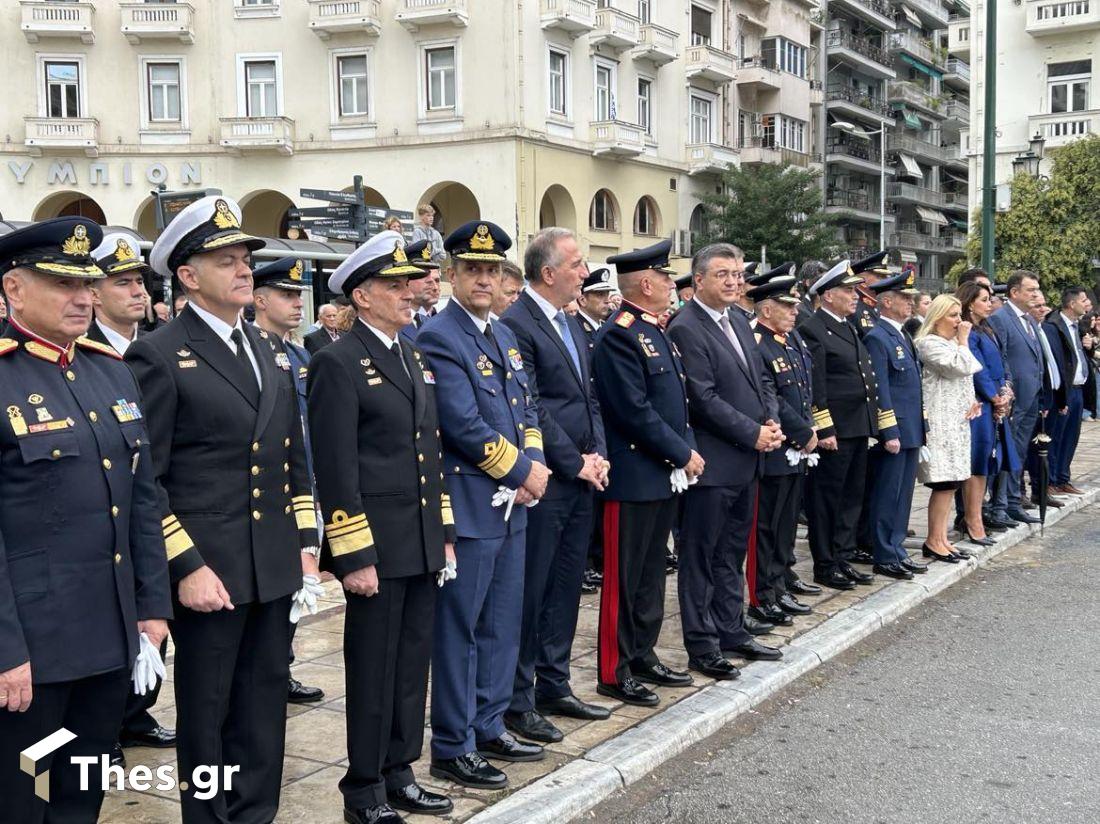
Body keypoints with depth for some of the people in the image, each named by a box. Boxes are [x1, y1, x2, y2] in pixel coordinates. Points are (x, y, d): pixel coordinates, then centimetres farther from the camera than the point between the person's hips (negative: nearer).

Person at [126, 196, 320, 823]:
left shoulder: (271, 349, 12)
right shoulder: (159, 357, -8)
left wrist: (306, 544, 10)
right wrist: (185, 567, -15)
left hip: (276, 567, 6)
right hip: (208, 569, -6)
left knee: (265, 704, 14)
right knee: (207, 713, 8)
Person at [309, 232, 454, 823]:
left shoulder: (414, 357, 14)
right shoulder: (339, 363, -10)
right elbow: (336, 469, -15)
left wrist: (445, 531, 15)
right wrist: (354, 556, -17)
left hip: (423, 542, 7)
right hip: (377, 545, -7)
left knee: (413, 663, 14)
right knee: (373, 668, 4)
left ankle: (400, 774, 28)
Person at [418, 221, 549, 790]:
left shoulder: (504, 334, 14)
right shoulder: (437, 337, -13)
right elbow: (465, 426, -19)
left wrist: (533, 466, -4)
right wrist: (521, 472, -11)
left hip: (511, 505, 9)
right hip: (468, 506, -8)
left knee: (502, 626, 16)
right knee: (458, 631, 1)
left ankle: (488, 727, 29)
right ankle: (453, 748, 12)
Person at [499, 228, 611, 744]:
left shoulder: (571, 324, 15)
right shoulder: (516, 324, -14)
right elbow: (531, 409, -17)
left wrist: (598, 455, 3)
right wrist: (575, 463, -13)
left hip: (582, 482, 9)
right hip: (543, 484, -9)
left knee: (566, 587, 15)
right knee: (530, 592, 0)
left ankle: (554, 687, 28)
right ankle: (517, 701, 11)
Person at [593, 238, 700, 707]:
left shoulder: (657, 332, 15)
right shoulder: (618, 335, -16)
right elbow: (635, 412, -21)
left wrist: (688, 449, 6)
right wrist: (683, 455, -15)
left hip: (665, 476, 10)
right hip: (634, 478, -9)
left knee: (652, 573, 16)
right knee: (624, 577, 0)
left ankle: (643, 658, 28)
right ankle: (614, 672, 10)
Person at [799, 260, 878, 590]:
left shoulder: (850, 327, 16)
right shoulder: (813, 330, -12)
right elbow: (815, 387, -17)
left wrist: (872, 424, 17)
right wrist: (824, 430, -19)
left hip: (859, 427, 9)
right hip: (834, 431, -9)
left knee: (852, 496, 14)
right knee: (827, 498, 1)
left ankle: (842, 558, 25)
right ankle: (825, 565, 10)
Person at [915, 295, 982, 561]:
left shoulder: (953, 343, 18)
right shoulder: (929, 343, -11)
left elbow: (966, 376, 24)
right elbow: (961, 367, -20)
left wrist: (973, 401, 6)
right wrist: (963, 340, -6)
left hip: (957, 419, 9)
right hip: (941, 421, -9)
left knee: (950, 482, 9)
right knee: (944, 482, -9)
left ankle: (941, 538, 14)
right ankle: (933, 541, -2)